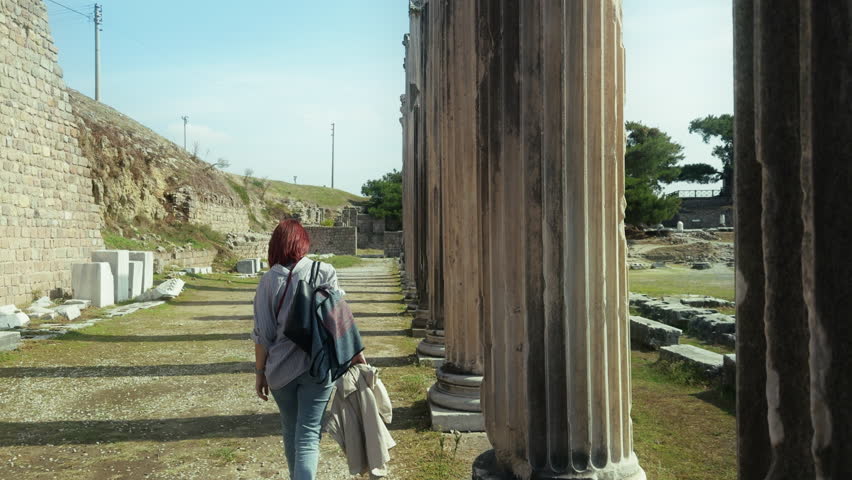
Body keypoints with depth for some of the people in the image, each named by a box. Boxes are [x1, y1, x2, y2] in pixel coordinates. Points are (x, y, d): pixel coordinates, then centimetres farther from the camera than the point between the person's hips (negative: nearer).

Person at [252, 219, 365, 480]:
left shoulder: (269, 280, -4)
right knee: (308, 436, 1)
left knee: (290, 432, 20)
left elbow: (263, 334, -3)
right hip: (318, 367, -1)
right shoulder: (324, 272, -6)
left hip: (281, 369, 2)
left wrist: (260, 373, 7)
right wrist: (356, 352, 7)